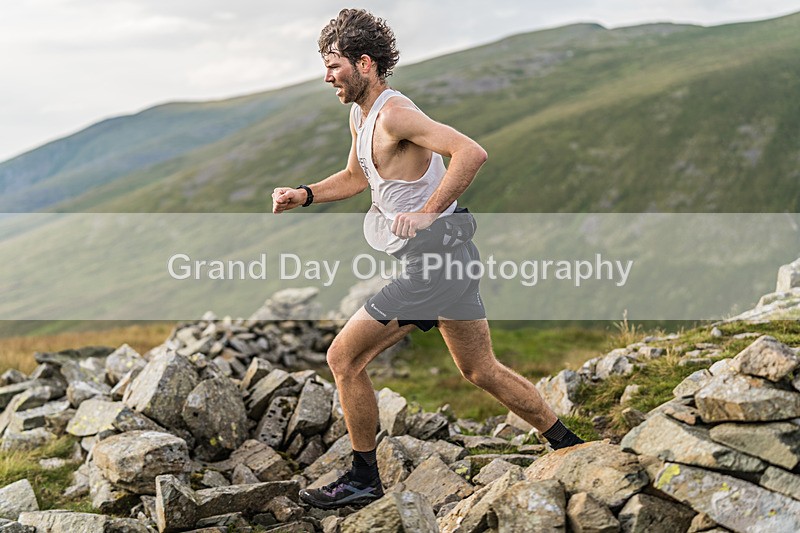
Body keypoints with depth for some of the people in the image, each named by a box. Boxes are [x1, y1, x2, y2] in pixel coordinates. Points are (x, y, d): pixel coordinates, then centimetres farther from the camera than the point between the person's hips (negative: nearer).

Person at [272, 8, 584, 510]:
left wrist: (427, 213, -29)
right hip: (442, 256, 10)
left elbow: (472, 153, -28)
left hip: (435, 254, -10)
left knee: (344, 358, -3)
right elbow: (356, 177, 28)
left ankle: (364, 478, 10)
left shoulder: (394, 114, -18)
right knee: (482, 371, 18)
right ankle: (569, 447, 27)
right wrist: (305, 195, 14)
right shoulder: (360, 115, 13)